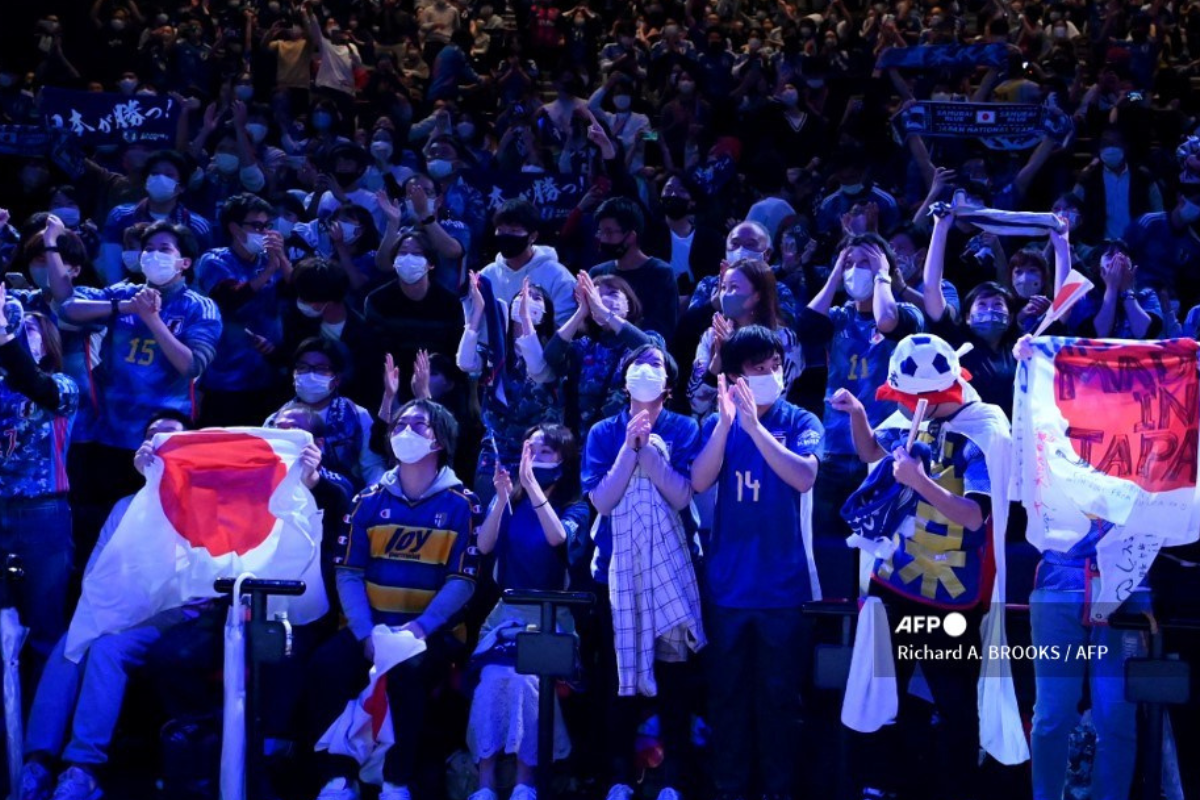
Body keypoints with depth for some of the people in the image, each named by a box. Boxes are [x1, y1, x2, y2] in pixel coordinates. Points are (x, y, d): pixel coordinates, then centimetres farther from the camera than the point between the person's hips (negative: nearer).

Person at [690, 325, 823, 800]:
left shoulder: (800, 422, -1)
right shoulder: (717, 424, 6)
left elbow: (804, 477, -18)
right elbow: (699, 482, -9)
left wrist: (755, 426, -25)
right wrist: (725, 422, -20)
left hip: (782, 583, -2)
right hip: (727, 583, 2)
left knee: (779, 694, 3)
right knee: (728, 692, 7)